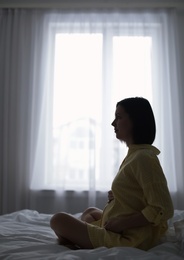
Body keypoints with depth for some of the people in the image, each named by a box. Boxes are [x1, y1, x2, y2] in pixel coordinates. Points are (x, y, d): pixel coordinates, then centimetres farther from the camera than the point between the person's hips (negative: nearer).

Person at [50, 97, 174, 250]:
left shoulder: (143, 157, -22)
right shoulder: (135, 153, 7)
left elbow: (164, 210, -25)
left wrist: (122, 223, -21)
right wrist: (115, 196, 1)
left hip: (128, 238, -10)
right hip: (124, 229, 10)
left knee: (59, 219, -6)